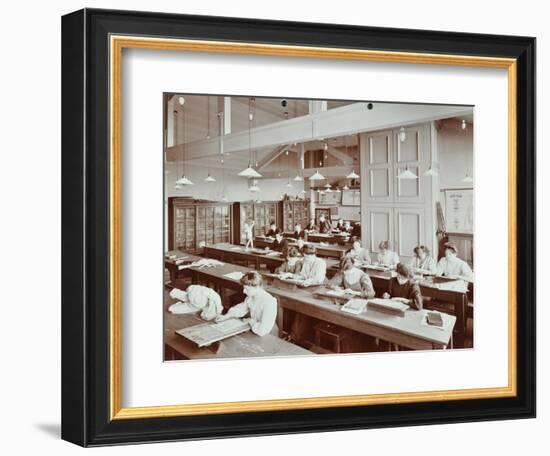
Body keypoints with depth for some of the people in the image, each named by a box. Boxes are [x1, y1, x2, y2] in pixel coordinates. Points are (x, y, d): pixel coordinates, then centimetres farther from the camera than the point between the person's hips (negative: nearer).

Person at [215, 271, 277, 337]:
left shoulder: (269, 302, -30)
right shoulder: (250, 296, -5)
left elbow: (262, 331, -35)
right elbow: (241, 308, 16)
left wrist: (251, 321, -17)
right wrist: (226, 316, 1)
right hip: (253, 332, 7)